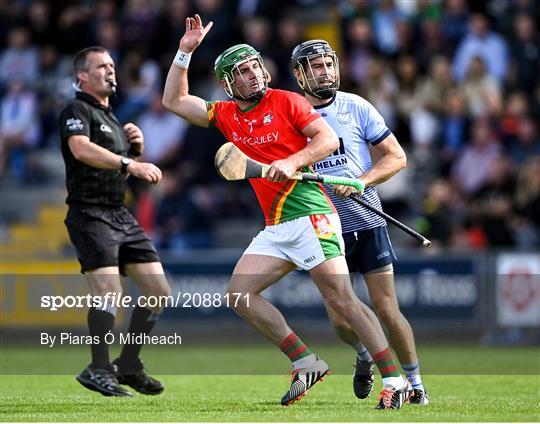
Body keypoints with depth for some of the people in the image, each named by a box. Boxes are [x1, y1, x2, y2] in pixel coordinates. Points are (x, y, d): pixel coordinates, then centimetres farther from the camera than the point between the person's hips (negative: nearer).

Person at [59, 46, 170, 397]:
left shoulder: (111, 117, 23)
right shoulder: (77, 111, -5)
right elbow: (82, 150, -25)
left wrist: (137, 148, 10)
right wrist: (130, 164, -34)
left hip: (122, 216, 9)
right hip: (90, 214, -9)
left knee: (160, 291, 3)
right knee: (109, 290, -22)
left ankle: (128, 363, 14)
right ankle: (98, 370, -16)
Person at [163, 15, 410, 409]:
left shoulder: (285, 101, 0)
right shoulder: (225, 115, 15)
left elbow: (329, 139, -6)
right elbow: (174, 100, 20)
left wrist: (292, 163, -19)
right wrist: (185, 51, 12)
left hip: (310, 216, -7)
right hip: (274, 229, 7)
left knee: (341, 299, -13)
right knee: (240, 292, -7)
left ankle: (394, 379, -10)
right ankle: (307, 363, -2)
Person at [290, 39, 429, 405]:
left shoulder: (357, 108, 0)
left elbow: (397, 157, 1)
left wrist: (361, 182, -14)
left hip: (368, 224, -1)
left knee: (386, 310, -7)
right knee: (340, 320, -3)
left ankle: (415, 383, 10)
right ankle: (365, 357, 30)